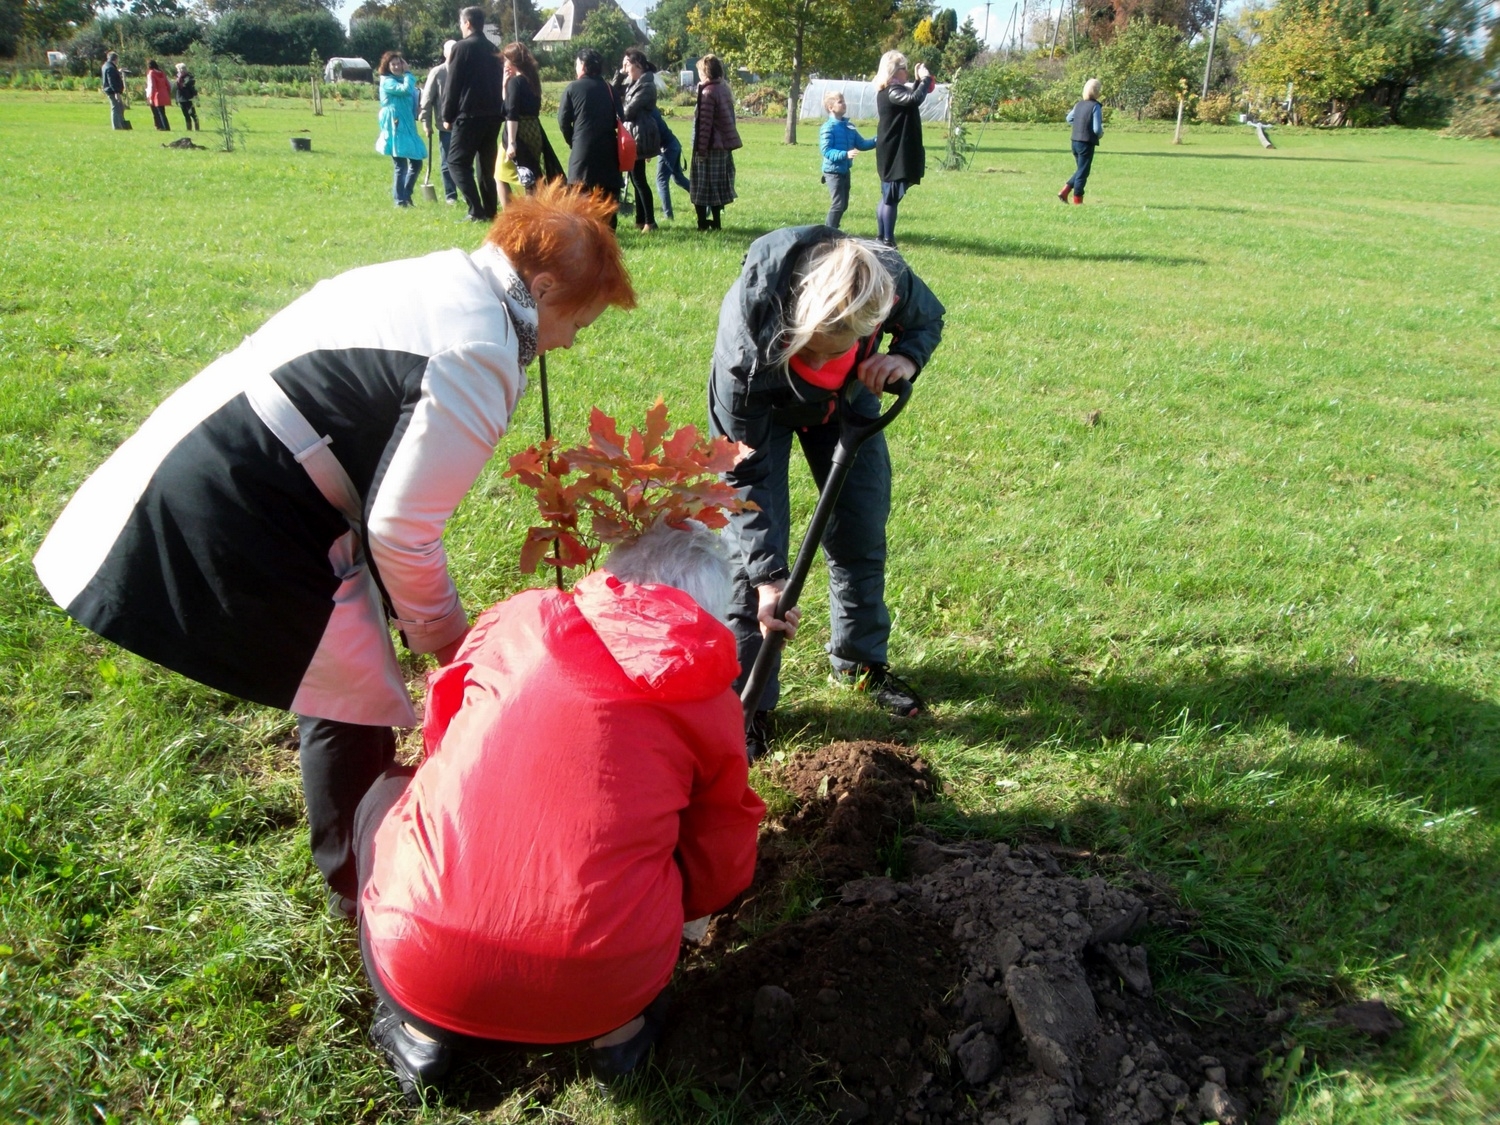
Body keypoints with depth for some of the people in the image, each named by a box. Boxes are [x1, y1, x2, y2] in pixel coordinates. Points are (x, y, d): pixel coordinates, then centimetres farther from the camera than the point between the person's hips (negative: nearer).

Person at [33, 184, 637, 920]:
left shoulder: (434, 278, 11)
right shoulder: (479, 359, -19)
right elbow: (401, 528, -18)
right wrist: (443, 633, 1)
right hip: (233, 520, -10)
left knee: (349, 664, 24)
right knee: (357, 697, 5)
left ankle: (365, 818, 45)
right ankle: (359, 884, 26)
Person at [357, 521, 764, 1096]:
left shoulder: (517, 618, 7)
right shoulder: (712, 698, 5)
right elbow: (720, 873, 13)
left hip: (423, 968, 0)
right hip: (601, 989, 1)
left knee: (389, 794, 28)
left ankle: (421, 1029, 19)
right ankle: (620, 1028, 17)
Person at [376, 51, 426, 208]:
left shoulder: (401, 80, 20)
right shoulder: (387, 81, -6)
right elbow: (405, 89, -24)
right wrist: (408, 73, -9)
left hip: (408, 128, 8)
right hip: (395, 129, -8)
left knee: (417, 163, 10)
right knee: (401, 166, -9)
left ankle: (406, 195, 24)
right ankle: (400, 200, -3)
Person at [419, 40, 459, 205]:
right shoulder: (437, 72, -1)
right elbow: (427, 100, -1)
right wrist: (427, 123, -5)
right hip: (446, 126, -1)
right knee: (447, 163, 4)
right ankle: (450, 195, 12)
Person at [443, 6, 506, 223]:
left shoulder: (462, 47, -7)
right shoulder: (493, 50, 13)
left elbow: (452, 85, -7)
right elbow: (499, 83, 15)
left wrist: (447, 116, -1)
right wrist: (499, 111, 16)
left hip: (469, 115, -7)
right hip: (493, 115, 7)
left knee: (457, 162, -3)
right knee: (487, 164, 12)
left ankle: (476, 211, -15)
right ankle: (489, 211, 10)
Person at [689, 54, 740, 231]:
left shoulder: (708, 92, -15)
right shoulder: (724, 89, 10)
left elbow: (704, 123, -18)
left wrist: (701, 148, -16)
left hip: (711, 145, -8)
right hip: (725, 143, 8)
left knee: (704, 186, -2)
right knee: (718, 183, 14)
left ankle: (703, 223, -1)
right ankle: (715, 221, 19)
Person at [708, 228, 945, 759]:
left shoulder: (889, 282, -38)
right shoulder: (744, 343, -43)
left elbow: (929, 319, -10)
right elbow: (744, 474, -32)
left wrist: (905, 359, -33)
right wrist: (767, 575, -36)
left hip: (847, 398, 4)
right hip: (760, 405, -3)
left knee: (861, 531, 7)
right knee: (753, 548, -11)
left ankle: (861, 660, 31)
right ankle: (747, 701, 4)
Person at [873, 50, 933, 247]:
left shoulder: (888, 91, 14)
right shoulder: (892, 91, -16)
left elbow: (909, 99, 30)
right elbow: (915, 99, -32)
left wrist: (919, 81, 17)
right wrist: (925, 79, -19)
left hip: (892, 152, 11)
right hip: (895, 153, -11)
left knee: (887, 197, 14)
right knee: (891, 198, -7)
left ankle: (882, 238, 19)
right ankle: (887, 241, -5)